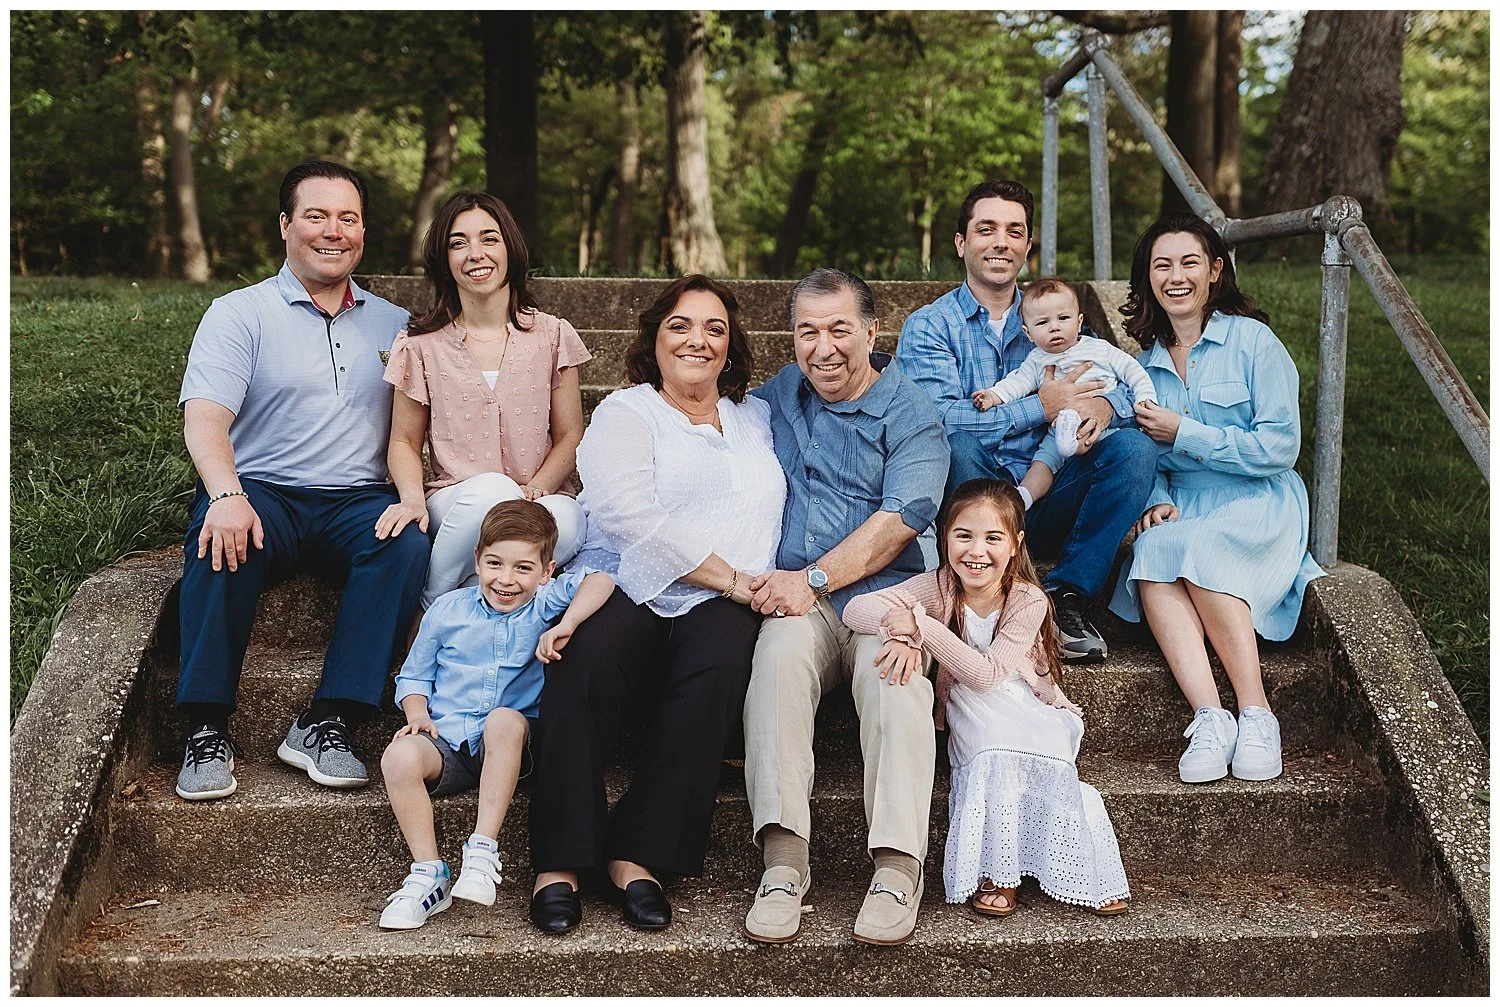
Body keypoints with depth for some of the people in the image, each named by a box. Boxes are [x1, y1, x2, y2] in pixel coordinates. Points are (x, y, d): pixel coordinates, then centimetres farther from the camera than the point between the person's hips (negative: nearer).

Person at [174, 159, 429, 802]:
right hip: (263, 493, -2)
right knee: (222, 535, -35)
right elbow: (204, 419, -8)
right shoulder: (239, 313, 6)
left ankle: (325, 724, -29)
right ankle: (207, 730, -26)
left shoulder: (392, 324, 17)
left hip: (357, 501, 2)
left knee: (407, 543, -30)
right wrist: (227, 495, -29)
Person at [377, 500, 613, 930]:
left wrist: (565, 626, -25)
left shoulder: (545, 604, 2)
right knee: (399, 757, -29)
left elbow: (600, 580, -13)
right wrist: (418, 713, -3)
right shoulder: (447, 610, 7)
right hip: (445, 742, 2)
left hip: (506, 747, -1)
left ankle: (484, 847, -29)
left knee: (504, 718, -36)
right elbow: (415, 675, 16)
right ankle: (428, 874, -19)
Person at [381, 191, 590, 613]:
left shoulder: (552, 336, 9)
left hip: (538, 503, 1)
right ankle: (434, 604, -15)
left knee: (563, 522, -36)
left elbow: (570, 436, 8)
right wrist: (413, 498, -12)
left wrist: (535, 489, -12)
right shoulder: (422, 345, 8)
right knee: (491, 490, -38)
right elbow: (404, 442, 10)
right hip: (455, 507, -1)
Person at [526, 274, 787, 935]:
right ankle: (560, 862, -26)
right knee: (590, 656, -35)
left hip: (717, 607, 2)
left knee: (720, 657, -33)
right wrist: (737, 579, -13)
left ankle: (638, 854, -28)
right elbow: (631, 517, -9)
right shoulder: (624, 413, 9)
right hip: (625, 587, -2)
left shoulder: (760, 419, 24)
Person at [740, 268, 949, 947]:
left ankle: (897, 867, -36)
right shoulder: (772, 399, 19)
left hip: (881, 592, -2)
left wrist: (814, 579, -15)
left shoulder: (910, 414, 6)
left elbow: (898, 520, -7)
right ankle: (783, 861, -36)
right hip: (792, 597, 2)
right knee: (778, 655, -32)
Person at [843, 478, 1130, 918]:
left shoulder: (1029, 600, -16)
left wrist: (919, 624, -33)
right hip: (976, 717, 1)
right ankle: (997, 871, -27)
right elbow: (856, 608, -17)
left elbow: (985, 674, -26)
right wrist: (898, 632, -37)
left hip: (1037, 715, -1)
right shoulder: (939, 587, -10)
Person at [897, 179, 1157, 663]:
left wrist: (1104, 403, -17)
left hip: (1046, 504, 3)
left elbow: (1124, 381, 8)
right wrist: (1040, 408, -17)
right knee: (960, 444, -33)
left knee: (1134, 446, -18)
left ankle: (1065, 592, -19)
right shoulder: (928, 326, 3)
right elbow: (938, 418, -15)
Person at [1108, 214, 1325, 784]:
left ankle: (1256, 715, -31)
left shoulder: (1252, 340, -1)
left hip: (1256, 506, -3)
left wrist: (1184, 432, -11)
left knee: (1197, 551, -36)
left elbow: (1280, 446, -9)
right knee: (1151, 557, -32)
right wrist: (1155, 501, -5)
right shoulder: (1147, 360, 14)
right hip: (1179, 511, 4)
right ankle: (1209, 719, -40)